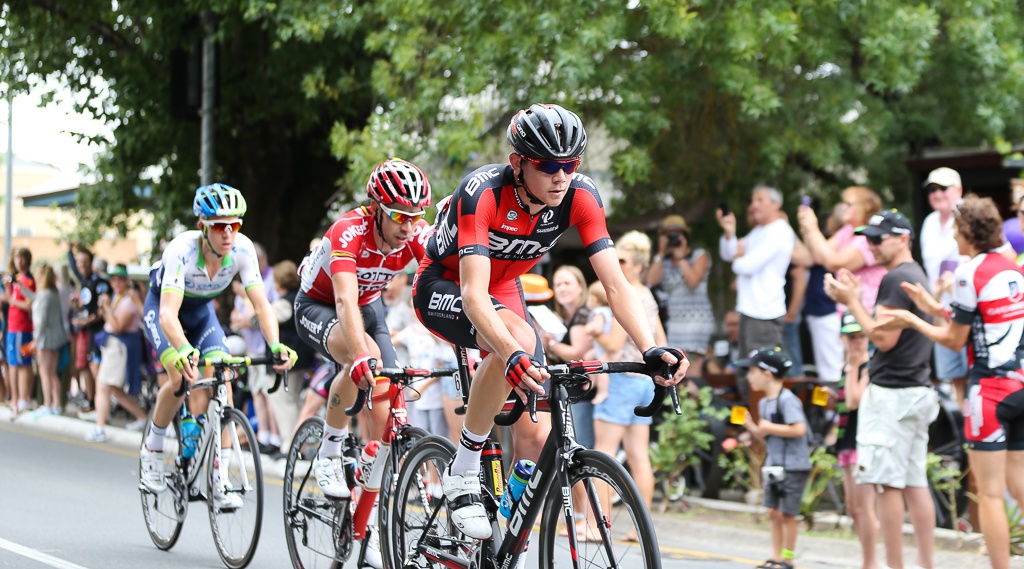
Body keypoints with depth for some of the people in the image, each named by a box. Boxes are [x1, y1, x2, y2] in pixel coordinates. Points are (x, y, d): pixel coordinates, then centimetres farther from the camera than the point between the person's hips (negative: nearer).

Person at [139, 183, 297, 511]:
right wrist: (185, 351, -64)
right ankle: (152, 451, -2)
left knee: (222, 381, -17)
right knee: (182, 377, -27)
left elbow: (260, 303, -29)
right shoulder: (181, 250, -37)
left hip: (202, 311, 3)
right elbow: (168, 314, -46)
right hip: (161, 308, -3)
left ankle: (220, 481, -14)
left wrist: (275, 345, -47)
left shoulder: (242, 249, -27)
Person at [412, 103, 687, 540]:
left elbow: (615, 283, -24)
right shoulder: (482, 192, -34)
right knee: (519, 339, -38)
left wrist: (651, 349, -41)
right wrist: (512, 355, -61)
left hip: (504, 292, 5)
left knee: (537, 438, -10)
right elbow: (474, 295, -44)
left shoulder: (579, 196, -22)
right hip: (443, 287, -5)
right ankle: (462, 471, -22)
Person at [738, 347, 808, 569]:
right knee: (774, 512, 10)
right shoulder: (764, 403, 12)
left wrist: (770, 427, -19)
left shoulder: (787, 400, -16)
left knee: (787, 513, -2)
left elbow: (799, 429, -26)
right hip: (773, 466, 9)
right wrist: (752, 427, 0)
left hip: (793, 466, -9)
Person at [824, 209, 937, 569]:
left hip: (892, 393, -10)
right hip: (917, 391, 10)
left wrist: (851, 302, -12)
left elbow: (883, 339, -18)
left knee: (885, 483, -9)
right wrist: (856, 299, 16)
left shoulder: (896, 279, -13)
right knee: (914, 483, 9)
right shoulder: (917, 276, 18)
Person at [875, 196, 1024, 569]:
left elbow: (955, 340, -4)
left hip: (991, 387, -8)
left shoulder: (969, 273, -10)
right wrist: (935, 309, 23)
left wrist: (912, 322, 8)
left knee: (990, 493, -3)